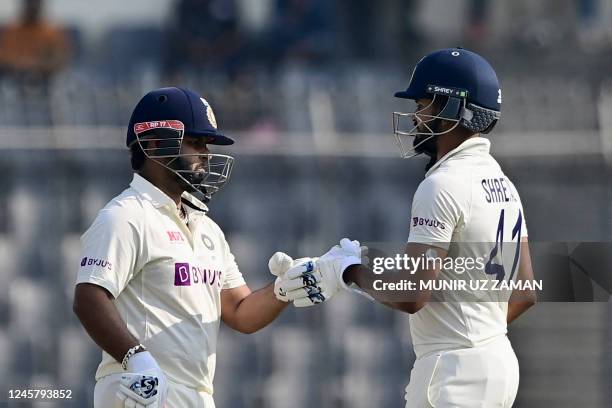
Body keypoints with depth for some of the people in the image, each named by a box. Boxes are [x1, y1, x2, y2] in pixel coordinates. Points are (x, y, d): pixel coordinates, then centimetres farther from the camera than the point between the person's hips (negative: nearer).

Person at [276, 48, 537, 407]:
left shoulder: (443, 185, -16)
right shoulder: (502, 184, 13)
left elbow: (411, 293, -22)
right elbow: (525, 293, 16)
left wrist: (351, 271, -6)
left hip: (455, 372, -10)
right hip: (498, 361, 10)